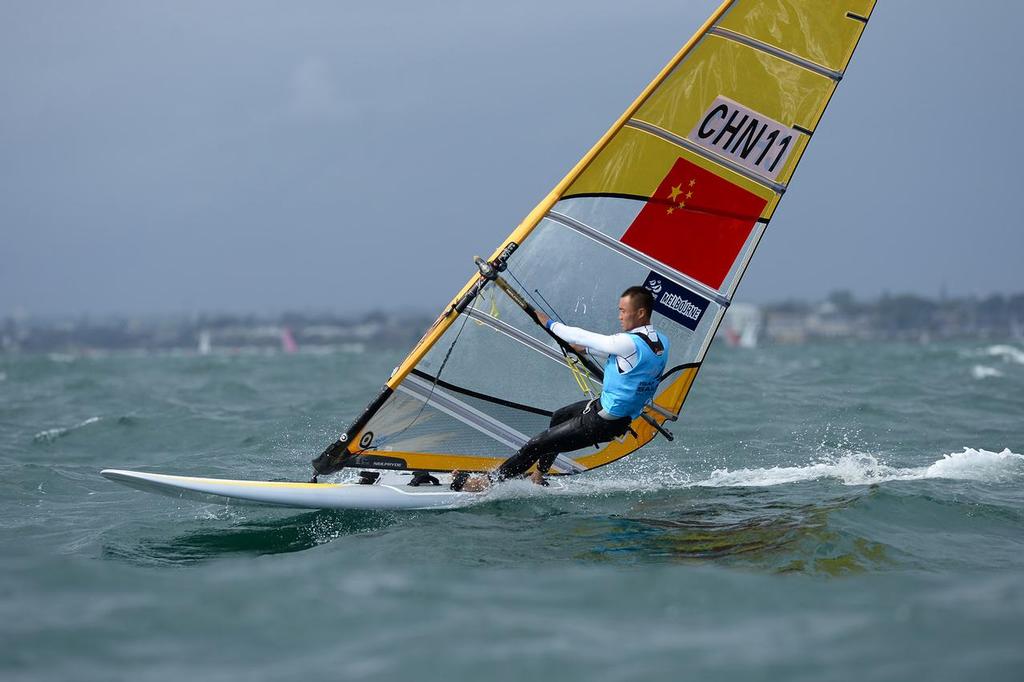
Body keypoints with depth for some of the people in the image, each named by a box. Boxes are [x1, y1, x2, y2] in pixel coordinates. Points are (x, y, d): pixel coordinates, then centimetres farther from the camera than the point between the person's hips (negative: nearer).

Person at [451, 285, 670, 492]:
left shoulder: (631, 344, -28)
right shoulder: (662, 341, -3)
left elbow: (582, 338, -15)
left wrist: (549, 323, -1)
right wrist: (585, 348, 21)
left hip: (601, 423, -9)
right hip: (625, 419, 9)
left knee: (536, 445, 0)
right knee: (559, 417, 32)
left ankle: (486, 482, 11)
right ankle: (538, 476, 39)